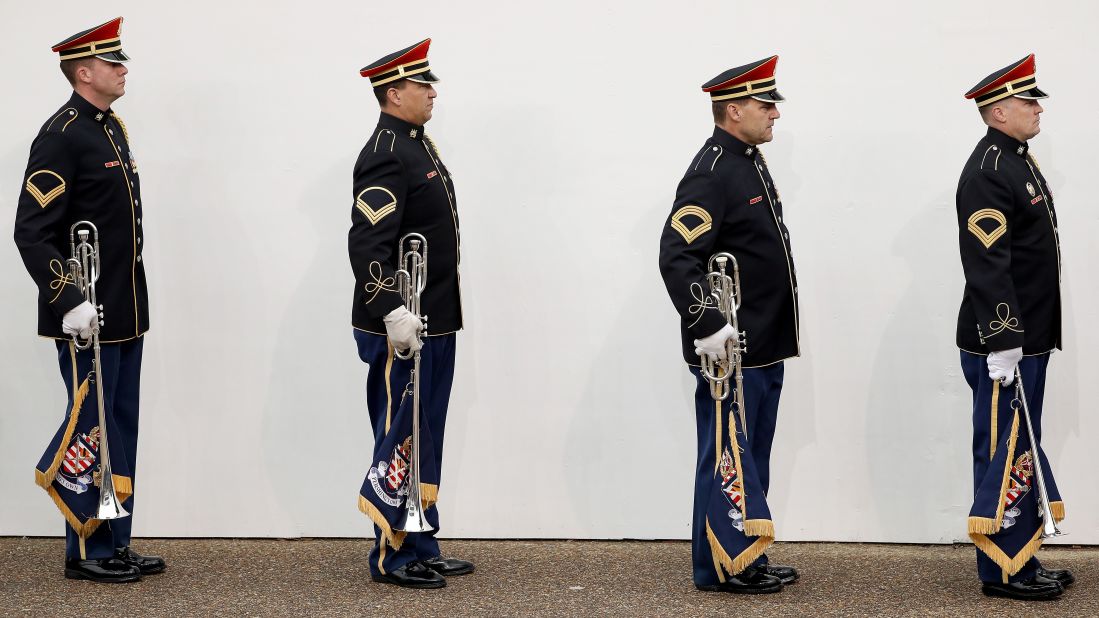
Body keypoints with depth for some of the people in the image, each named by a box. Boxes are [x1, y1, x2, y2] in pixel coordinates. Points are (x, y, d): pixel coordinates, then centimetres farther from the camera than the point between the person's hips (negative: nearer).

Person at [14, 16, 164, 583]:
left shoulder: (112, 128, 14)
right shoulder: (61, 137, -14)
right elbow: (32, 232, -19)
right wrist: (69, 300, -24)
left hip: (125, 315, 9)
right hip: (87, 318, -9)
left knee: (121, 428, 12)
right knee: (91, 427, -2)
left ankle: (114, 544, 21)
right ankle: (87, 551, 8)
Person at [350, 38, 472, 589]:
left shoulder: (417, 144, 15)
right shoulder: (386, 154, -16)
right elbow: (367, 242, -25)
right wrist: (393, 312, -30)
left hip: (433, 324, 10)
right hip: (402, 330, -10)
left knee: (424, 440, 15)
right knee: (400, 440, -2)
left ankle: (421, 549, 23)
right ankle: (393, 557, 6)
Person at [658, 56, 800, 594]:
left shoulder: (750, 163, 15)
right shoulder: (711, 173, -16)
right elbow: (676, 257, -25)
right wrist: (708, 325, -28)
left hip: (763, 348, 10)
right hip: (728, 350, -10)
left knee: (751, 458, 15)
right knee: (728, 456, -2)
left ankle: (746, 559, 24)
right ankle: (722, 565, 6)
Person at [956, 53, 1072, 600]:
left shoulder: (1019, 160, 15)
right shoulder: (987, 172, -17)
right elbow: (987, 264, -22)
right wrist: (1001, 343, -24)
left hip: (1029, 338, 10)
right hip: (1004, 344, -10)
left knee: (1020, 449, 14)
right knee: (1005, 451, -3)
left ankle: (1021, 559, 23)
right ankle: (1003, 570, 5)